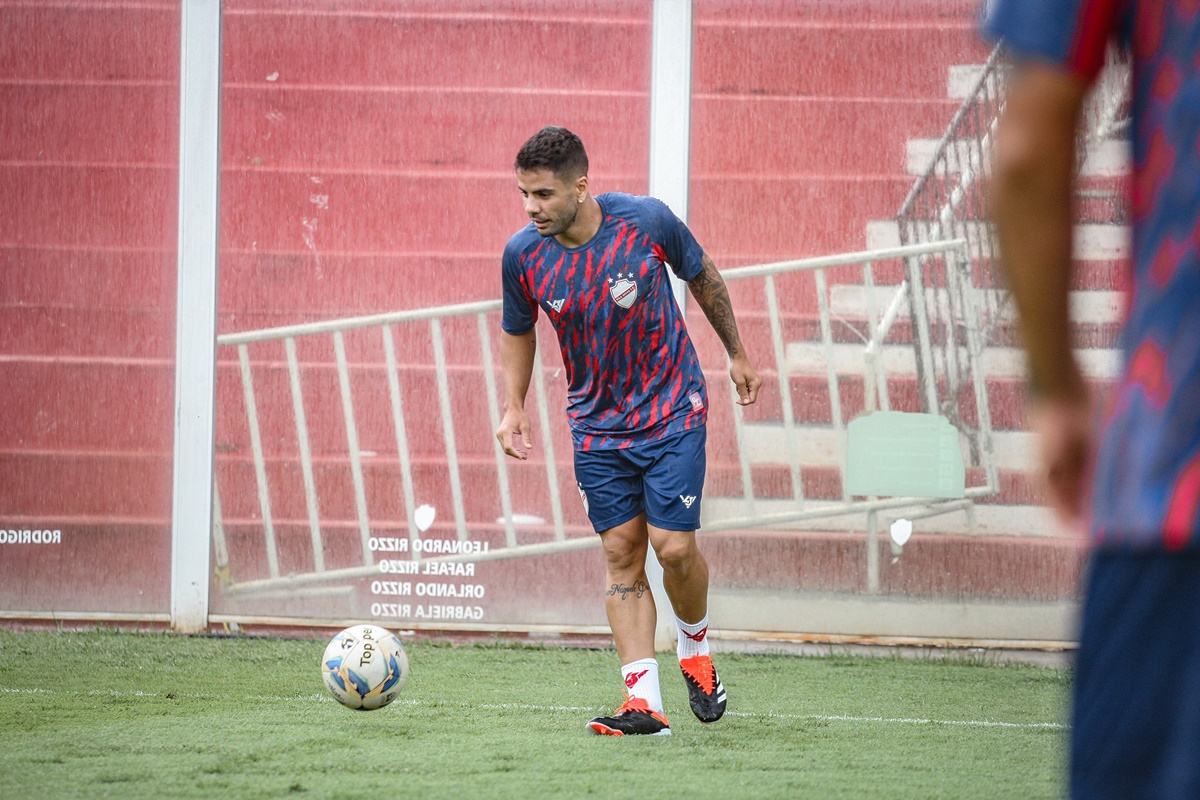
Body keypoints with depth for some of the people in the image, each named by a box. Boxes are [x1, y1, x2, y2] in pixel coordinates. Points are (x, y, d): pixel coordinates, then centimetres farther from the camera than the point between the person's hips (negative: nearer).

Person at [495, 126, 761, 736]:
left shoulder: (647, 221, -18)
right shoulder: (523, 255, -11)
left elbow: (703, 277, 2)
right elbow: (517, 331, 9)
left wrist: (737, 354, 11)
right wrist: (514, 407, -2)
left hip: (672, 411, -2)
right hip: (597, 425, 2)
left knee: (673, 546, -10)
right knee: (622, 555, -2)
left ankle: (695, 647, 21)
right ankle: (644, 703, -3)